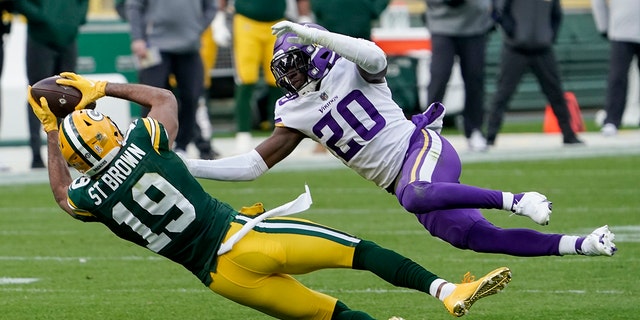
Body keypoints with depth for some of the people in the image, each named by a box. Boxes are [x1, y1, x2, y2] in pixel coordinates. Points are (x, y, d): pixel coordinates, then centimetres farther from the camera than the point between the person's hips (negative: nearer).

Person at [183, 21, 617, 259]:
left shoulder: (349, 71, 0)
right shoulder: (297, 114, 14)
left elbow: (375, 56, -25)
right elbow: (251, 165, 12)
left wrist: (307, 32, -25)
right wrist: (186, 168, 3)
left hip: (420, 146, -6)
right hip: (401, 180, 6)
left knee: (414, 197, -40)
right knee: (481, 238, -10)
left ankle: (518, 201, -33)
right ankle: (579, 245, -5)